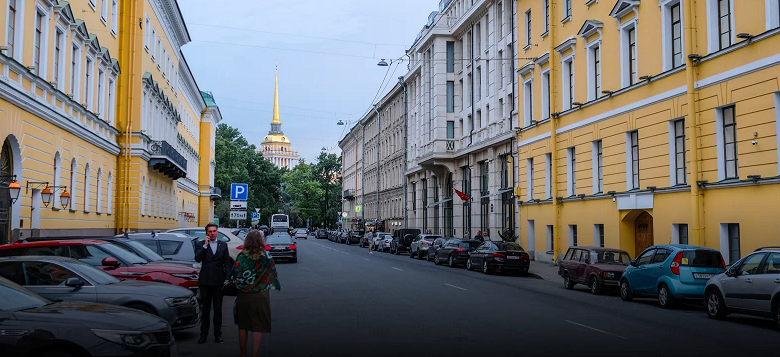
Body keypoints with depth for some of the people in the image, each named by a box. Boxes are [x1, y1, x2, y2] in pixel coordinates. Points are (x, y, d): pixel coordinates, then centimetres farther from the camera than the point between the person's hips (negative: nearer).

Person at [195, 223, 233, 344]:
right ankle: (203, 334, 15)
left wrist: (227, 278, -3)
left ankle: (217, 334, 14)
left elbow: (227, 263, 5)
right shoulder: (202, 245, 2)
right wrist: (205, 245, -16)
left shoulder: (223, 245, 6)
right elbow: (197, 258, -14)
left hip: (219, 281, 1)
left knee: (218, 309, 7)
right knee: (205, 309, 8)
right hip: (205, 282, -1)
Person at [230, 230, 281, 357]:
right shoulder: (267, 258, -5)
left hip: (243, 295, 1)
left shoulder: (241, 257, -6)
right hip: (260, 297, -1)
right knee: (258, 328, 5)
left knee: (242, 326, 16)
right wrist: (278, 287, 19)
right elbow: (273, 276, 2)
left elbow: (234, 275, -3)